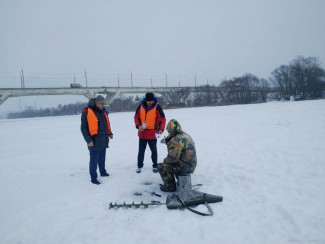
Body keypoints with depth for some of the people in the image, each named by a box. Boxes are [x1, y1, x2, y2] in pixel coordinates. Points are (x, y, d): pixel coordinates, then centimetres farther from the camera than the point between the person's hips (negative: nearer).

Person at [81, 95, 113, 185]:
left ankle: (103, 172, 36)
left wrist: (109, 133, 14)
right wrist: (88, 140, -17)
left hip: (103, 141, 7)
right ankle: (93, 178, 9)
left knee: (102, 158, 20)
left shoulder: (103, 112, 11)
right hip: (94, 142, -7)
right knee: (94, 160, -1)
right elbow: (83, 128, -12)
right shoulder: (87, 112, -13)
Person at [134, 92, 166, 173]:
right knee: (141, 151, 13)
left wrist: (161, 129, -28)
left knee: (154, 151, 8)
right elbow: (136, 117, 6)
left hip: (152, 133, -3)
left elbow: (162, 119, -12)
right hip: (142, 133, 3)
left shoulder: (157, 107, -11)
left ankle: (155, 166, 24)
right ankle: (139, 166, 26)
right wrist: (138, 125, -11)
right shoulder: (141, 106, -1)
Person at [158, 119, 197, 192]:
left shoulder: (176, 140, -23)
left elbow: (172, 158, -27)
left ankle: (170, 187, 8)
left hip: (185, 166, -10)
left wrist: (165, 160, -6)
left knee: (161, 167, -2)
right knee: (170, 164, 32)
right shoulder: (185, 135, 9)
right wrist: (167, 140, 4)